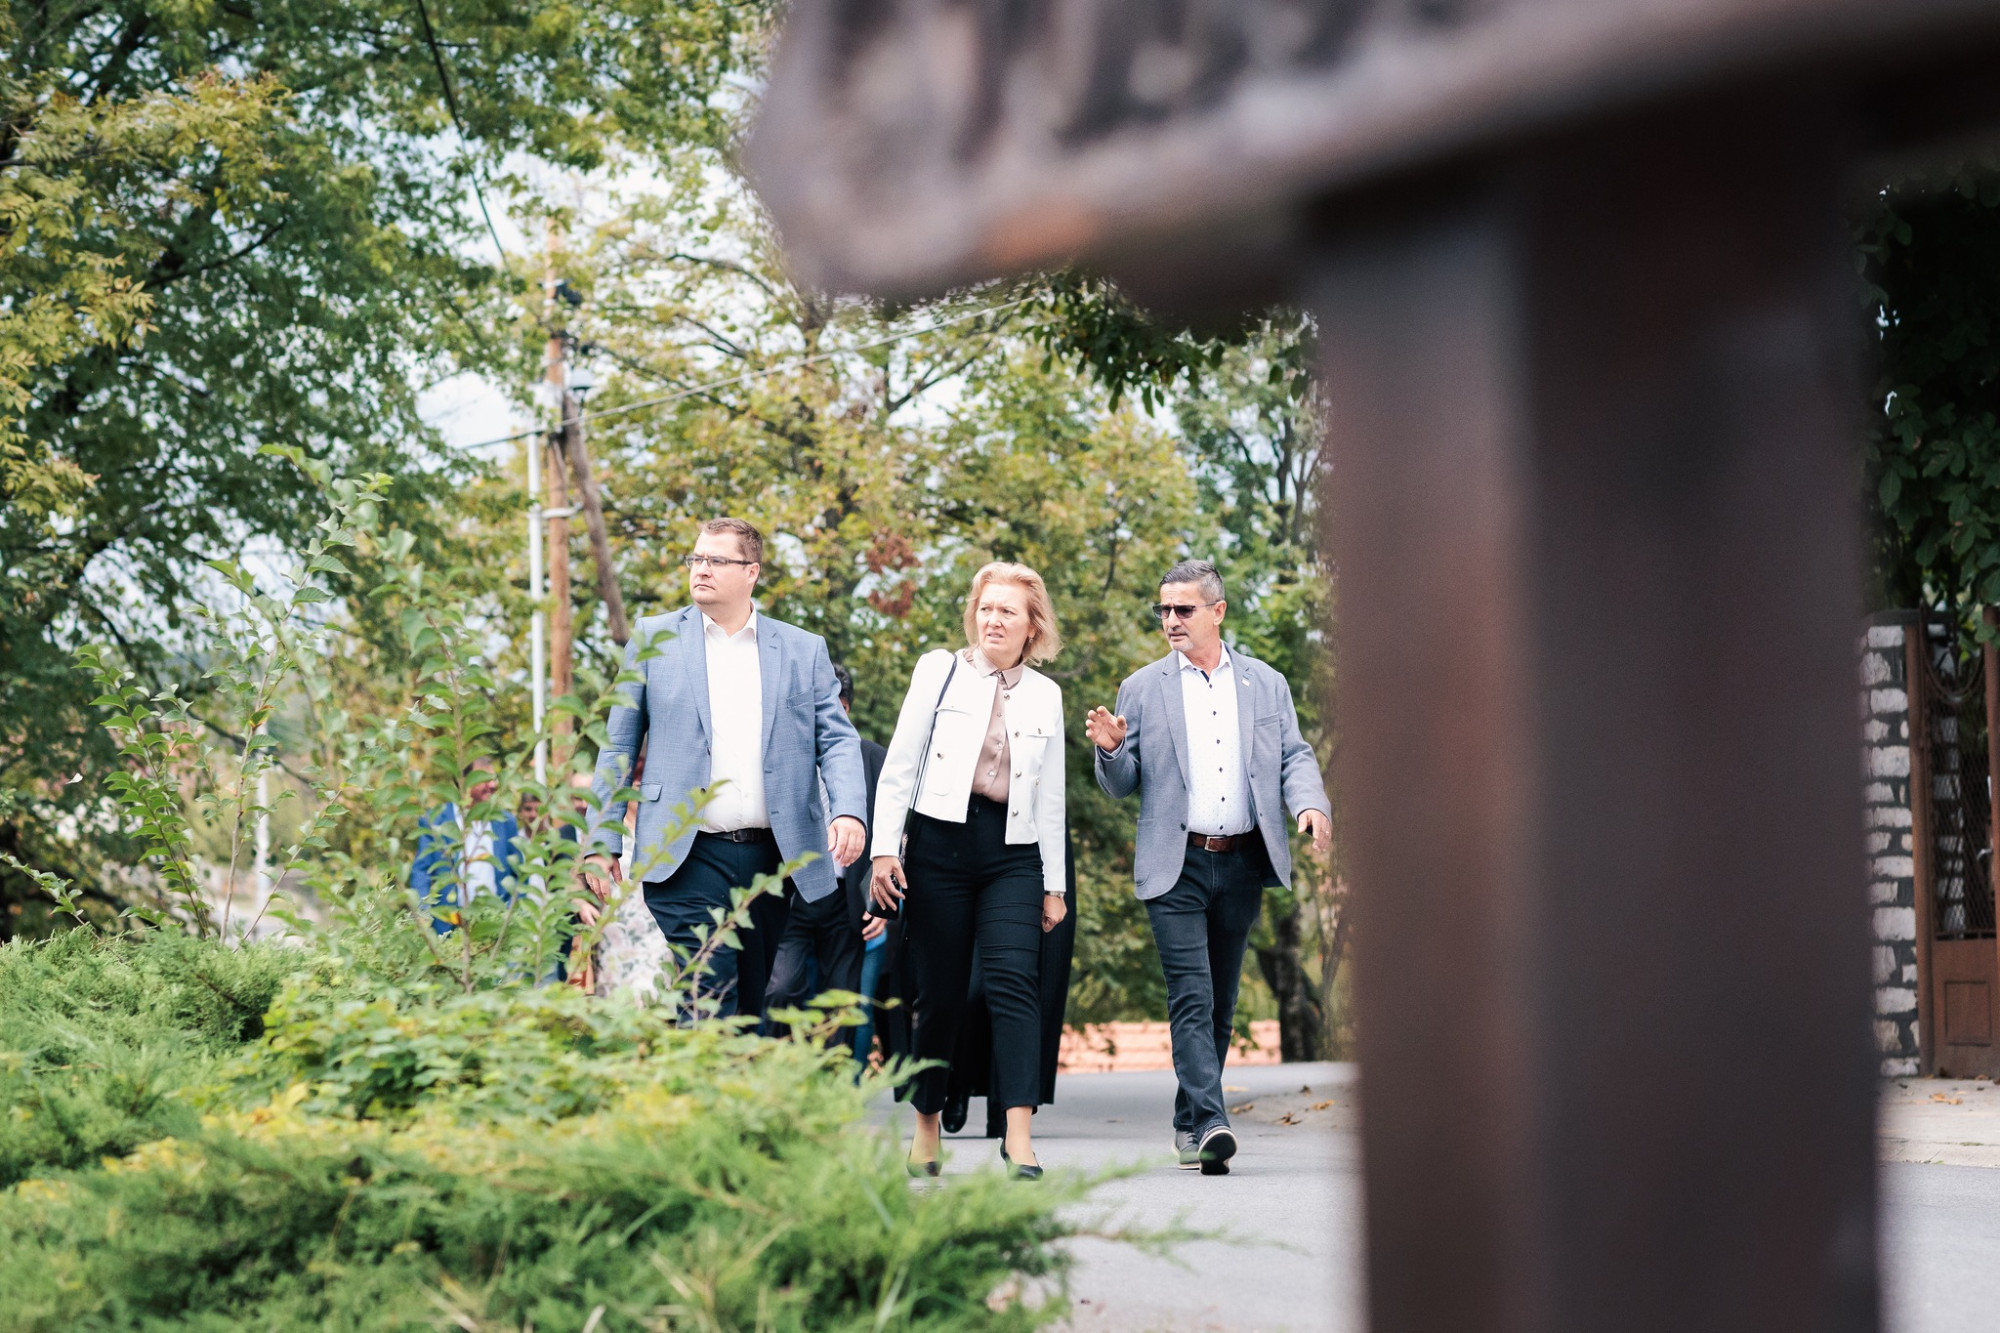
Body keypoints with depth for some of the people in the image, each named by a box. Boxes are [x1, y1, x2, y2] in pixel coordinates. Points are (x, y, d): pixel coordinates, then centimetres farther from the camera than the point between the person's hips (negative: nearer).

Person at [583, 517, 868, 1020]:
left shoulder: (804, 650, 11)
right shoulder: (653, 640, 8)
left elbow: (837, 740, 5)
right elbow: (618, 746, 9)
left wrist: (849, 810, -15)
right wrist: (602, 843, 2)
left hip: (771, 859, 2)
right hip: (687, 858, -2)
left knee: (752, 1007, 8)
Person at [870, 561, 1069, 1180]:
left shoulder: (1045, 695, 14)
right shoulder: (939, 671, 7)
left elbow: (1050, 797, 17)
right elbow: (899, 765, 4)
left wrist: (1054, 885, 14)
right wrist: (885, 847, -4)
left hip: (1013, 852, 1)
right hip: (939, 843, -1)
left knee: (1014, 981, -15)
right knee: (939, 992, 1)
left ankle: (1018, 1134, -22)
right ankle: (926, 1128, 17)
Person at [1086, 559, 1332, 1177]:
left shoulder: (1266, 684, 11)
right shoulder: (1142, 690, 6)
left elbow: (1294, 756, 11)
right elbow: (1123, 784, 7)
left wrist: (1311, 803, -9)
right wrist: (1111, 750, -15)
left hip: (1242, 863, 3)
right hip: (1176, 865, -3)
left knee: (1222, 1002, 9)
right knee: (1191, 998, -13)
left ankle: (1189, 1124, 20)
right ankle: (1210, 1125, -20)